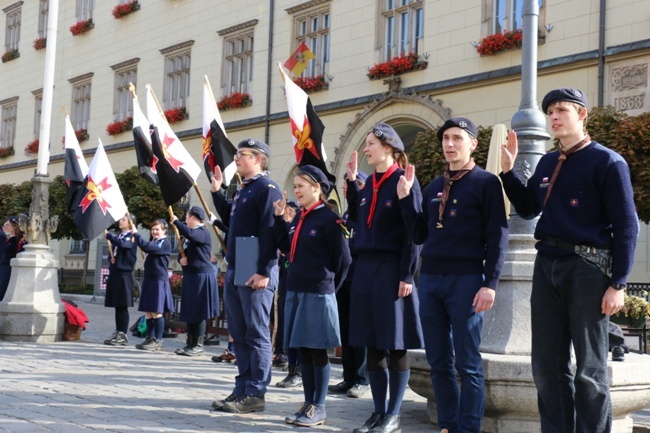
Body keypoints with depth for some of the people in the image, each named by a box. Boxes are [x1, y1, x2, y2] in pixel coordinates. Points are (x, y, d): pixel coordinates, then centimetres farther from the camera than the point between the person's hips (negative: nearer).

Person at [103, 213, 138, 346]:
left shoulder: (131, 237, -5)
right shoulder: (118, 236, 18)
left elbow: (122, 244, -26)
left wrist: (109, 236, -16)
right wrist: (111, 258, 5)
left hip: (124, 274, -8)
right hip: (114, 273, 8)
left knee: (122, 306, -5)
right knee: (117, 306, 9)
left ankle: (123, 335, -2)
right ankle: (117, 333, 14)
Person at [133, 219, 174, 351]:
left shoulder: (165, 243, -9)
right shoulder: (153, 242, 18)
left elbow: (147, 247, -23)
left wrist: (136, 234, -16)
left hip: (159, 280, -8)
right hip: (148, 280, 8)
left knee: (156, 312, -6)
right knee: (148, 312, 9)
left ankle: (158, 340, -1)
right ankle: (150, 338, 15)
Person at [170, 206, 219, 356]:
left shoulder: (203, 232, -11)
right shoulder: (191, 234, 18)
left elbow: (189, 234, -32)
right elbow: (184, 253, 22)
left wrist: (176, 221, -17)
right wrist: (181, 259, -2)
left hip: (201, 275, -9)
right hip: (190, 276, 9)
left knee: (198, 312, -5)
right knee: (189, 311, 10)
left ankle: (198, 345, 0)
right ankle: (190, 343, 16)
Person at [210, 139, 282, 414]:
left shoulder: (267, 188, -10)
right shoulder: (243, 190, 18)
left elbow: (270, 232, -18)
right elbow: (230, 221, 28)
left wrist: (264, 271, -23)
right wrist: (217, 193, 21)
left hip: (255, 273, -10)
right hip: (235, 271, 10)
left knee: (257, 335, -4)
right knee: (239, 334, 12)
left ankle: (255, 394, 0)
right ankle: (243, 388, 18)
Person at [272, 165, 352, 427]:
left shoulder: (328, 218, -10)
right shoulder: (299, 218, 12)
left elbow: (343, 259, -8)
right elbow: (287, 248, 16)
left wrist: (328, 286, 1)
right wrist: (279, 218, 9)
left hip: (318, 294, -8)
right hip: (295, 291, 8)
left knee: (318, 351, 0)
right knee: (302, 350, 11)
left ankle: (319, 407, 8)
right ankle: (308, 403, 20)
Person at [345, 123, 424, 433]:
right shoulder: (369, 183, 13)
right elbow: (355, 217, 20)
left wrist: (407, 275, -17)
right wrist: (351, 180, 14)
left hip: (392, 269, -7)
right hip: (366, 268, 7)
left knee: (395, 345, 0)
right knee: (372, 345, 9)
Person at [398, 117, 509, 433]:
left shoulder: (486, 183, -1)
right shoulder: (433, 187, 16)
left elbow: (497, 237, -6)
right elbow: (419, 235, 15)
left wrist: (490, 283, -14)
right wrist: (406, 197, 5)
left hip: (466, 280, -6)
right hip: (429, 280, 6)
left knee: (467, 363, -2)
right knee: (439, 362, 9)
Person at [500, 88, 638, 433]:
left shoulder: (607, 162, -6)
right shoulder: (547, 163, 13)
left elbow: (626, 226, -9)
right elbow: (527, 209, 22)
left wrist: (617, 283, -14)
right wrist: (508, 170, 10)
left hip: (588, 268, -6)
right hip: (546, 265, 7)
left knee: (589, 369, 1)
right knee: (547, 365, 11)